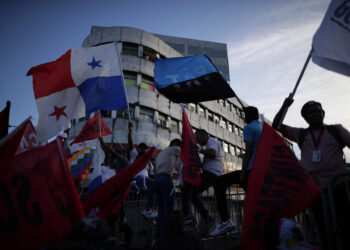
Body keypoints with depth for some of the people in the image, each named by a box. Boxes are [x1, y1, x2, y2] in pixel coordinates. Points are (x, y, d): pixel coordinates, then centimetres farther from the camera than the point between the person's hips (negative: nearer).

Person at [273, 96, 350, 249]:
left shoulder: (336, 130, 11)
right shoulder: (301, 134, 13)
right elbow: (276, 126, 9)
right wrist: (285, 106, -2)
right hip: (314, 188, 1)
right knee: (324, 229, 8)